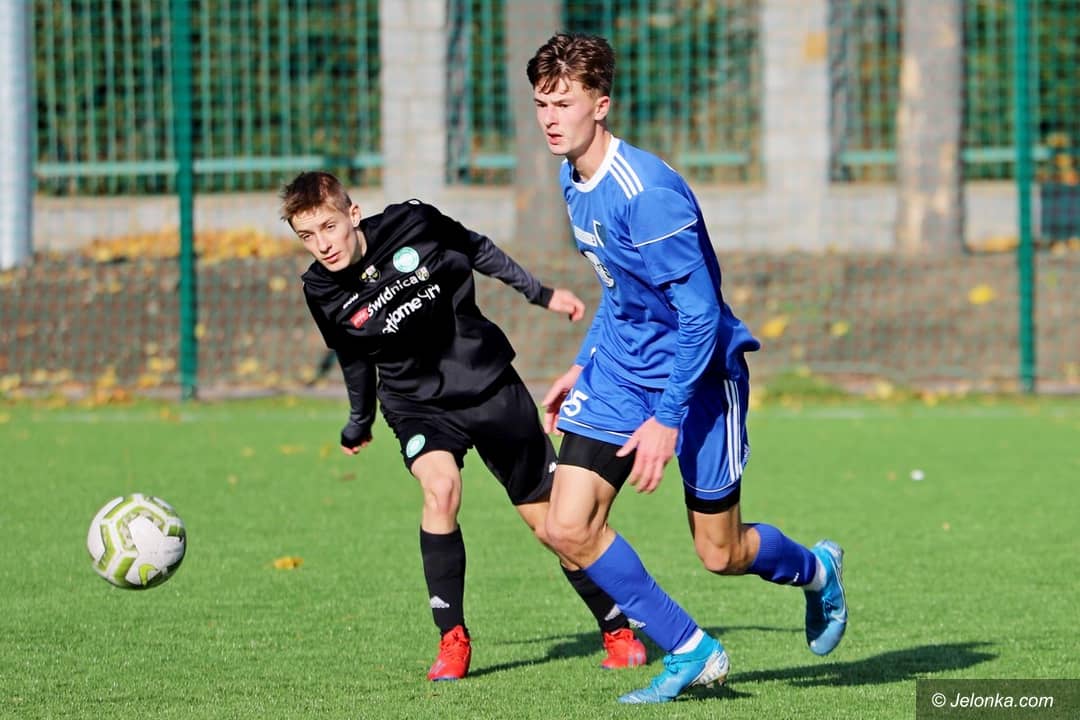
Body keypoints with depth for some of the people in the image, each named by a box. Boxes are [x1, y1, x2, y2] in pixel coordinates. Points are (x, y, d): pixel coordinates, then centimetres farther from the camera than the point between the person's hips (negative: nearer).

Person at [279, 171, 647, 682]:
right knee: (440, 489, -30)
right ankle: (452, 640, -18)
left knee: (547, 520, 5)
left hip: (488, 384, 0)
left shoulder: (413, 225, -16)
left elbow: (476, 250, 4)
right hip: (419, 405, 0)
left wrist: (539, 293, 7)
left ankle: (618, 631, 23)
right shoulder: (325, 295, -11)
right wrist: (359, 424, 23)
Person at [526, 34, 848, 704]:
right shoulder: (574, 179, 1)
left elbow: (700, 314, -26)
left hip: (699, 371, -7)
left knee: (721, 554, 3)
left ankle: (816, 569, 38)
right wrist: (583, 366, 18)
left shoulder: (646, 193, -27)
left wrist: (667, 419, -27)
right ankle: (690, 652, 7)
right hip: (621, 368, 7)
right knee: (569, 529, -8)